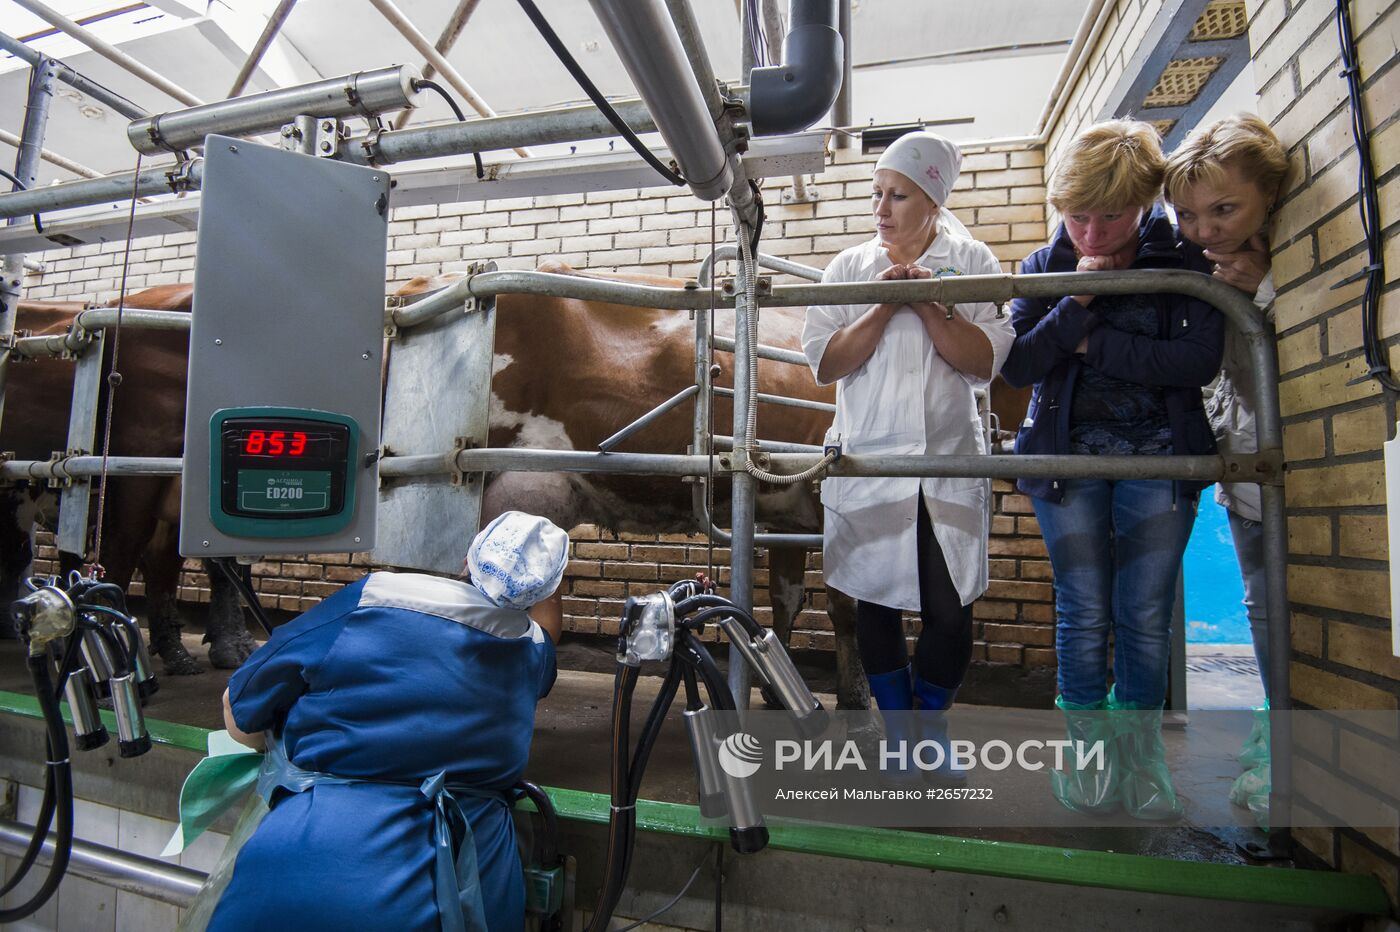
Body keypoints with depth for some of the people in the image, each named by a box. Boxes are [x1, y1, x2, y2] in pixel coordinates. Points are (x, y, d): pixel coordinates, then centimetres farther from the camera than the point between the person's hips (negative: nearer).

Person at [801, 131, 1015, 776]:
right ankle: (895, 724, 29)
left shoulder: (971, 263, 5)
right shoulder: (849, 267, 7)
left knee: (950, 610, 1)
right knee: (877, 602, 8)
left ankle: (932, 721, 29)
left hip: (950, 463, 0)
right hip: (867, 460, 1)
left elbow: (987, 360, -6)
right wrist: (886, 305, -11)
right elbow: (824, 363, -4)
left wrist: (926, 303, -13)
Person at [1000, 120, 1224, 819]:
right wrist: (1078, 302, -17)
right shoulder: (1046, 267, 4)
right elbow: (1018, 365, -6)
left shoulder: (1184, 263, 1)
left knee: (1146, 616, 2)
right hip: (1069, 454, 0)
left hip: (1159, 456, 0)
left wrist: (1094, 344, -12)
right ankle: (1088, 752, 17)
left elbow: (1199, 361, -12)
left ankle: (1141, 757, 20)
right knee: (1084, 611, 2)